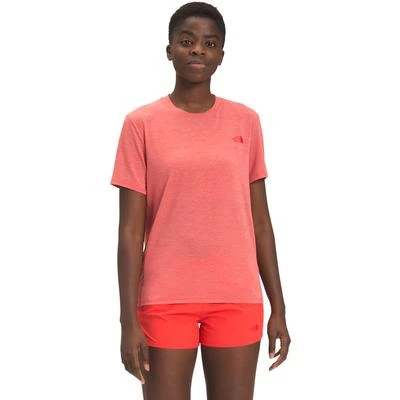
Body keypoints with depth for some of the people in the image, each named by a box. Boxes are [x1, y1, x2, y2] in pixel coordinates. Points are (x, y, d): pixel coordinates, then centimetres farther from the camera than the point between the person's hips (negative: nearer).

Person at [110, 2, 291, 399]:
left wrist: (278, 307, 7)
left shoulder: (245, 121, 5)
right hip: (165, 300, -2)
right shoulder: (141, 123, -2)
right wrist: (129, 320, -7)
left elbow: (260, 221, 8)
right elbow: (130, 230, -3)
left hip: (237, 298, 2)